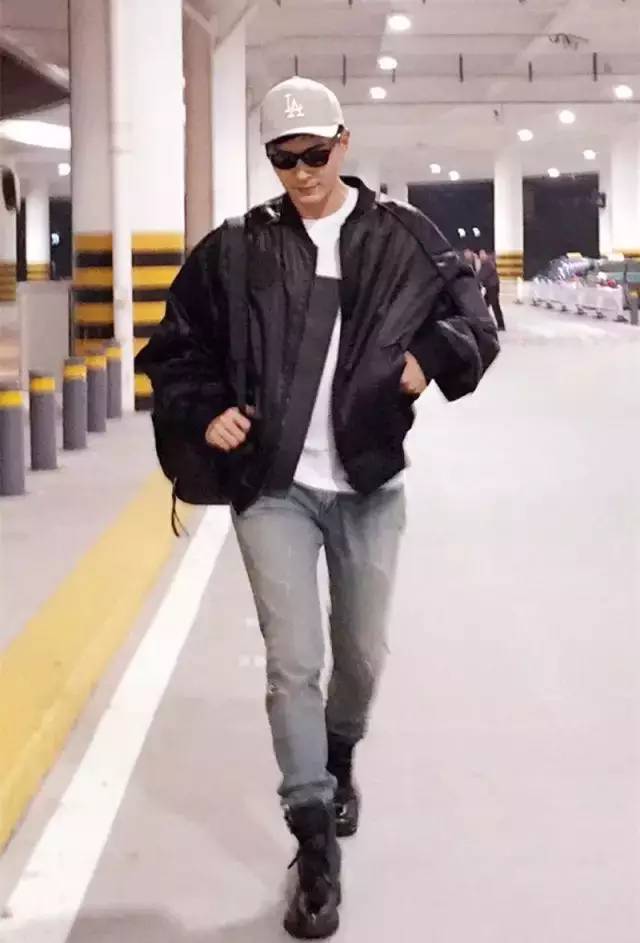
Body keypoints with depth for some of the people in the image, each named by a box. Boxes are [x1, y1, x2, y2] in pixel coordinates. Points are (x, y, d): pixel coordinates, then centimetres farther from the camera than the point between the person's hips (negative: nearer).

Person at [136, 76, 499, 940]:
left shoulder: (405, 239, 0)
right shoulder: (238, 250, -1)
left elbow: (476, 325, 5)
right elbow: (172, 347, 6)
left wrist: (434, 356, -16)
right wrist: (204, 412, -11)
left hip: (369, 487, 1)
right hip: (273, 489, -1)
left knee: (362, 657, 14)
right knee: (293, 665, -4)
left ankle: (340, 761, 47)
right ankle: (317, 847, 7)